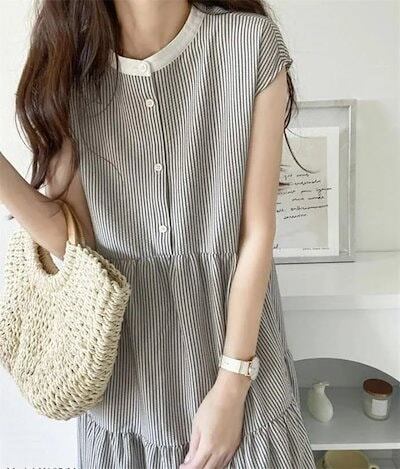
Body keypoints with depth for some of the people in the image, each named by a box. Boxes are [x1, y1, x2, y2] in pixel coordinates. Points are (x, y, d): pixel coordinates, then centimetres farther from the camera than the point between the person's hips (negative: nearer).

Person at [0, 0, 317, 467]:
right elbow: (76, 241, -6)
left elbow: (257, 233, -12)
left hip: (234, 330, -1)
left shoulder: (254, 43, -12)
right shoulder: (70, 60, -4)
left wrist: (232, 384, -10)